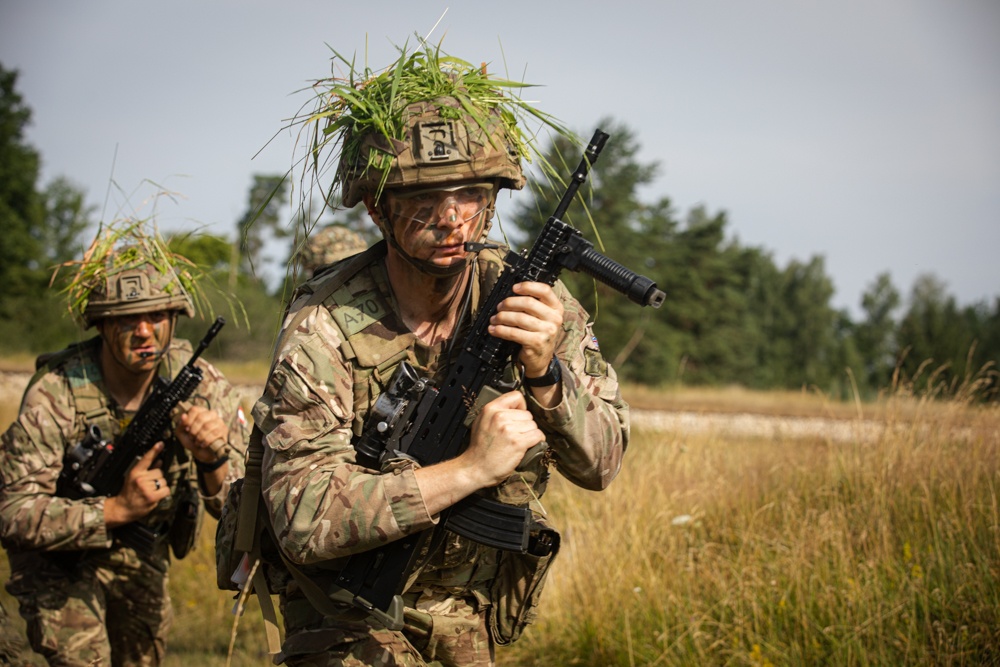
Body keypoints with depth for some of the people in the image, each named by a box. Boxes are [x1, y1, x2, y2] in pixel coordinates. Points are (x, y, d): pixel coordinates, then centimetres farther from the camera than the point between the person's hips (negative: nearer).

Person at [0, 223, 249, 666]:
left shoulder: (201, 384, -19)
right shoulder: (57, 392, -28)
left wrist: (212, 460, -41)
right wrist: (116, 510, -41)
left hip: (143, 556, 4)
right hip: (60, 552, -4)